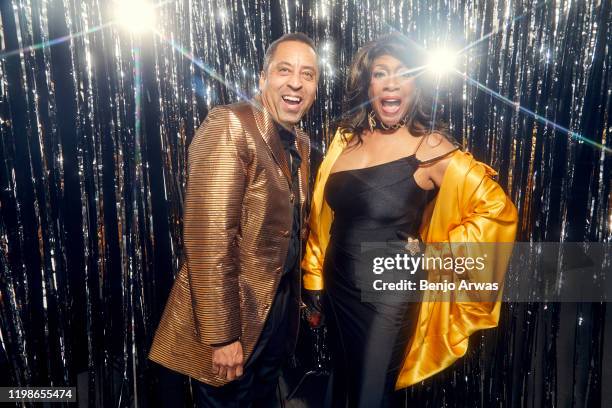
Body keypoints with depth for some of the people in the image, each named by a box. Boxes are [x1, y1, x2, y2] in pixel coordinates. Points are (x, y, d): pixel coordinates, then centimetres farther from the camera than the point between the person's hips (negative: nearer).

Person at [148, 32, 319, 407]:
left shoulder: (302, 142, 6)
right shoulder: (230, 126, -19)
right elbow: (209, 237, -25)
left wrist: (300, 296, 16)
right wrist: (221, 335, -23)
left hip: (281, 305, 8)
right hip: (235, 310, -7)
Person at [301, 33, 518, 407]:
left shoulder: (430, 148, -14)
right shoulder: (346, 138, 0)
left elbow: (498, 209, -13)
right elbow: (323, 215, 7)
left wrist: (434, 251, -13)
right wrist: (314, 276, 10)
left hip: (388, 295, -5)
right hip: (339, 287, 5)